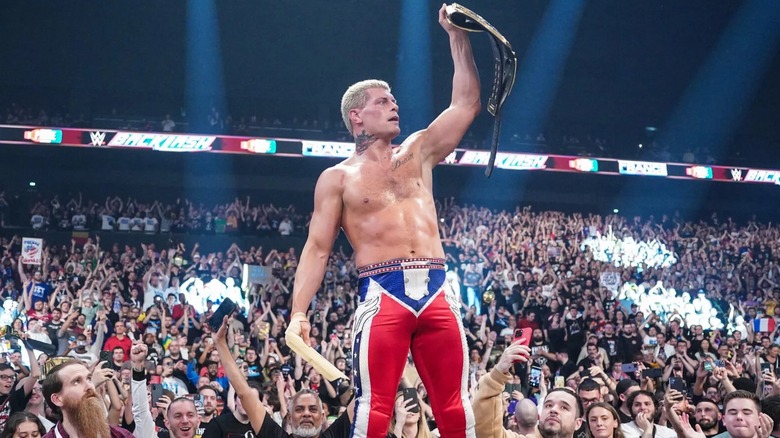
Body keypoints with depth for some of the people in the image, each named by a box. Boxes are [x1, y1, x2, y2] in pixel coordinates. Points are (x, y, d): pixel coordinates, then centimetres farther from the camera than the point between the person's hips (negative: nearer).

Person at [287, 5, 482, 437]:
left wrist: (457, 36, 12)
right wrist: (298, 313, -8)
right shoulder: (337, 178, 10)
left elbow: (466, 105, 17)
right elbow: (317, 248, 5)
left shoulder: (417, 153, 20)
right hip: (383, 295, -3)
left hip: (436, 290, 4)